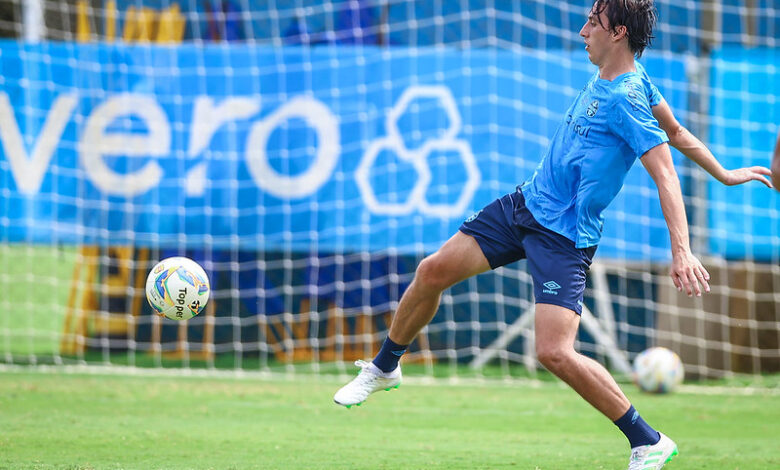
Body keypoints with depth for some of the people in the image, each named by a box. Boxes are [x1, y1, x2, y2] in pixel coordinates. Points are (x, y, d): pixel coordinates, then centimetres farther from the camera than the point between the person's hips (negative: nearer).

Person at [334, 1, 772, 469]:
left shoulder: (627, 98, -21)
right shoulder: (633, 76, 5)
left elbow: (665, 173, -27)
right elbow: (677, 132, 16)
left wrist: (682, 251, -37)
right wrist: (724, 174, 29)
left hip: (566, 236, -9)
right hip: (526, 203, 9)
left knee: (555, 352, -20)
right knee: (433, 272, 6)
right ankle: (385, 368, 31)